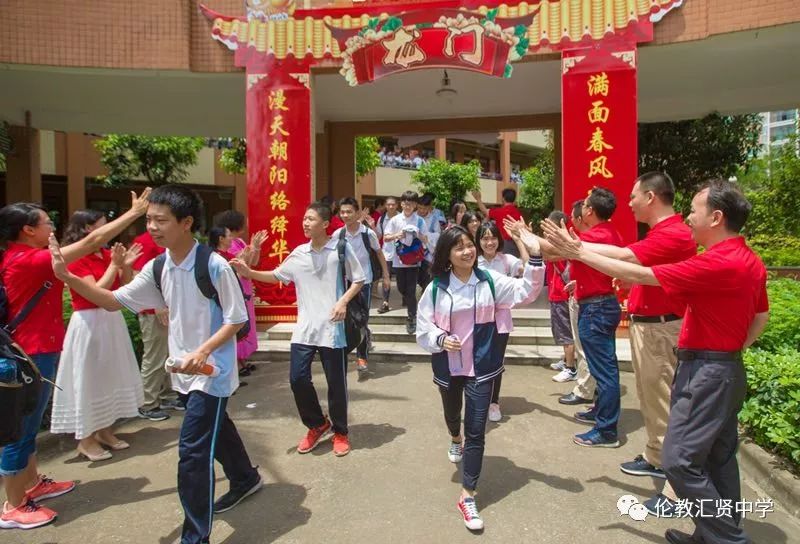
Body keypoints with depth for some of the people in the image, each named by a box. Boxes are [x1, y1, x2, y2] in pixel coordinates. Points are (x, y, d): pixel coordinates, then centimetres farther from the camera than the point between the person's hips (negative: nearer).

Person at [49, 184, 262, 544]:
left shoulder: (214, 265, -21)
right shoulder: (157, 268, 0)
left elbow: (236, 319, -16)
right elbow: (115, 301, 4)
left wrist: (203, 353, -26)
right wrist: (67, 277, -6)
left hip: (212, 370, -8)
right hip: (184, 370, 8)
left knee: (192, 452, -7)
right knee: (215, 429, 25)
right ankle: (245, 479, 51)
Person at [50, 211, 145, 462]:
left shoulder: (107, 254, 5)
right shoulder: (75, 259, -13)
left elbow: (125, 287, 9)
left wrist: (126, 265, -7)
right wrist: (114, 264, -20)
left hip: (112, 320, 8)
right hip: (89, 324, -7)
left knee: (109, 375, 15)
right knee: (88, 379, 2)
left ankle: (105, 431, 29)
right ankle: (86, 439, 17)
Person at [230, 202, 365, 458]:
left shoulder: (341, 248, -5)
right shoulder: (299, 253, 6)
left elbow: (359, 280, 0)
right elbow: (277, 276, 16)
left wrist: (343, 301, -15)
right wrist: (249, 272, 2)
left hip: (332, 328, -4)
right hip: (305, 327, 4)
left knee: (336, 383, 5)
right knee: (297, 378, 2)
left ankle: (340, 432, 27)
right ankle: (317, 424, 27)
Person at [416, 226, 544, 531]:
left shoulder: (489, 280, -7)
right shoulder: (436, 288, -10)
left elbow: (526, 291, -12)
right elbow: (423, 329, -6)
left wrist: (535, 257, -23)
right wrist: (441, 339, -26)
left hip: (481, 366, -1)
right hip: (447, 366, 1)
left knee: (476, 431, -1)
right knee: (452, 414, 28)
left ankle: (467, 496, 9)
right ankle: (455, 440, 65)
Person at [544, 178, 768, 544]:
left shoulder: (717, 263, -24)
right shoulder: (750, 261, 8)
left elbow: (639, 275, -23)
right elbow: (762, 315, 19)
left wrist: (579, 252, -17)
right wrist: (731, 349, 18)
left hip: (707, 373, -10)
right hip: (724, 370, 10)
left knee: (680, 461, -4)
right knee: (718, 457, 17)